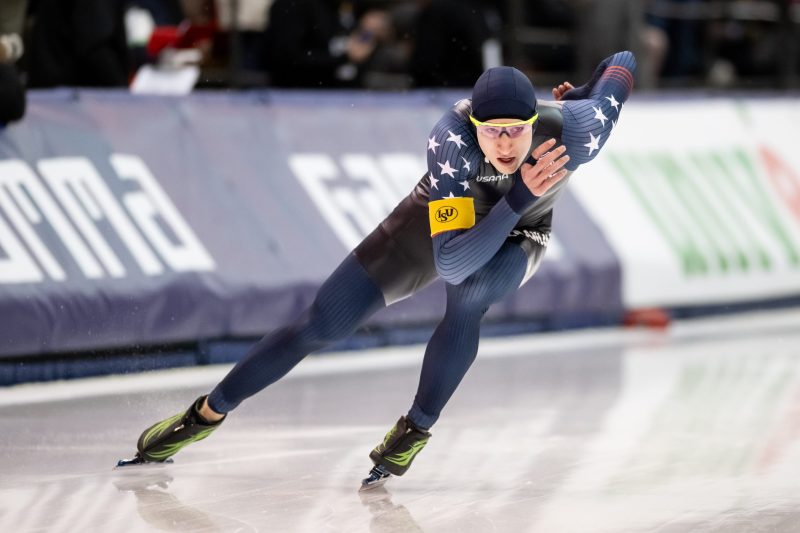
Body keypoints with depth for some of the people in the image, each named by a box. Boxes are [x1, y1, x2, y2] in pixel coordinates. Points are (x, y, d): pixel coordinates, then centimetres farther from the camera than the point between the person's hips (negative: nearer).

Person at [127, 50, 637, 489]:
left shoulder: (574, 130, -37)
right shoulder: (452, 139, -41)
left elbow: (624, 63, -16)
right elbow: (450, 262, -48)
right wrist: (516, 199, -55)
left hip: (518, 236, 0)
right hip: (439, 220, 0)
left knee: (470, 297, -36)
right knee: (321, 325, -1)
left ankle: (417, 429, -15)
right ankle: (207, 414, 17)